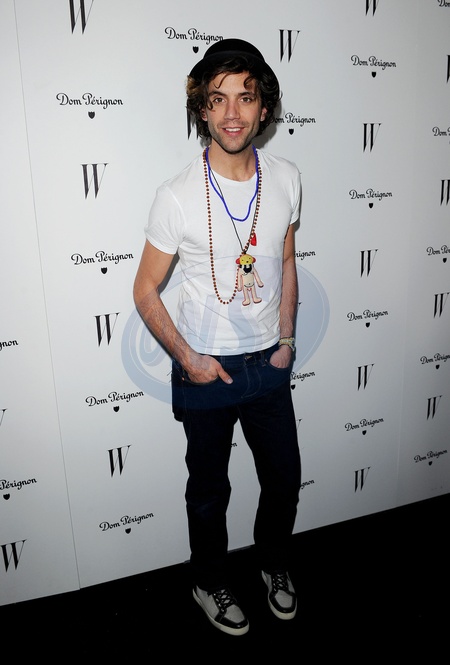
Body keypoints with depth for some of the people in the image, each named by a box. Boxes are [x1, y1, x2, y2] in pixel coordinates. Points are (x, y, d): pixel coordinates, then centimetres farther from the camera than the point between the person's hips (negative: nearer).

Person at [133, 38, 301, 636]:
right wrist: (187, 359, -12)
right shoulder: (177, 198, -17)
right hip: (205, 368, -3)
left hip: (268, 362, 4)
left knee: (284, 478, 18)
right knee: (210, 489, 16)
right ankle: (210, 583, 44)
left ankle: (275, 564, 49)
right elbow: (146, 291, -9)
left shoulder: (286, 179, -5)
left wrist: (287, 339, 4)